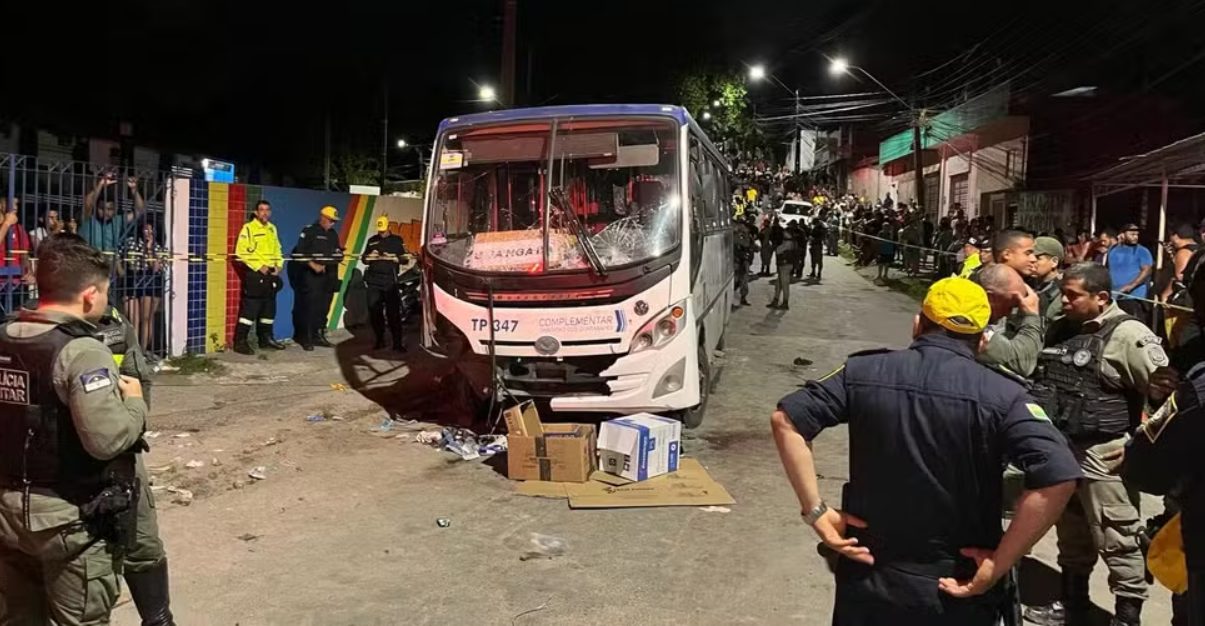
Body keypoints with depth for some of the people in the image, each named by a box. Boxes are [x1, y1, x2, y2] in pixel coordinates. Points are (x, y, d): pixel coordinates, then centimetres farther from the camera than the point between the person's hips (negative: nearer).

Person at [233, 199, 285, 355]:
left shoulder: (272, 228, 15)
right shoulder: (248, 228, -7)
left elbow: (277, 249, 21)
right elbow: (241, 251, -14)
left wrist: (278, 265, 4)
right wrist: (259, 266, -17)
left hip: (271, 274, 7)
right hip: (254, 274, -7)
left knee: (269, 307, 14)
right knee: (250, 307, -9)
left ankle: (266, 338, 26)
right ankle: (240, 341, -6)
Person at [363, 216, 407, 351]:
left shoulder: (397, 240, 7)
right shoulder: (372, 240, 15)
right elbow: (364, 259, 17)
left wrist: (393, 258, -15)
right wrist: (371, 256, -5)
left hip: (390, 281, -3)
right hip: (374, 281, 3)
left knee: (393, 312, -7)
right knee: (375, 311, 3)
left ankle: (397, 342, -7)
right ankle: (379, 340, 14)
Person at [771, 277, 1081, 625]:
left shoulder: (863, 372, -5)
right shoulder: (1002, 396, -10)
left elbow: (786, 419, -8)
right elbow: (1059, 477, -21)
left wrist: (816, 511, -6)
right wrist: (998, 566, -13)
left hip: (867, 580, 2)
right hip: (956, 593, -1)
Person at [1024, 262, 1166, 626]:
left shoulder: (1127, 335, -15)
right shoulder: (1061, 328, 9)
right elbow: (1040, 377, 22)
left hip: (1102, 455, -8)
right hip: (1061, 447, 8)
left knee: (1116, 541, 0)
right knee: (1072, 534, 21)